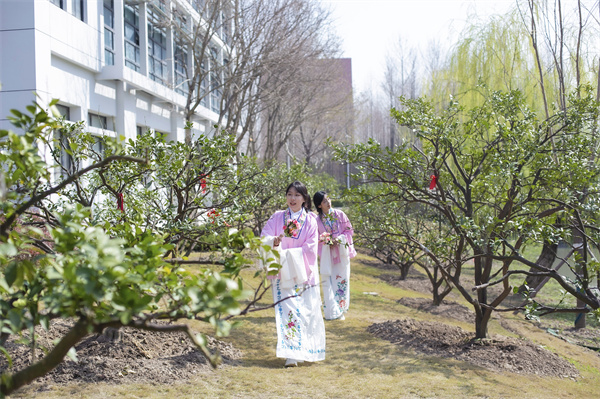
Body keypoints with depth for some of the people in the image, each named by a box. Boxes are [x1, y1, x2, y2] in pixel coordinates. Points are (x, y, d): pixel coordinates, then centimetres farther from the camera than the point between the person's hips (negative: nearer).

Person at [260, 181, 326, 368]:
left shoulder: (310, 220, 0)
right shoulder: (277, 217, 5)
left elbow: (310, 249, -6)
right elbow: (264, 238, -2)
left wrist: (286, 254, -14)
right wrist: (275, 241, -23)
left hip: (303, 273, 0)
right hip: (283, 273, 0)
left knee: (307, 311, 3)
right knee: (287, 311, -7)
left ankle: (309, 351, 20)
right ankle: (291, 354, -5)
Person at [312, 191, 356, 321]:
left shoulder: (340, 214, 0)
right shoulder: (317, 220, -2)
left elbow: (349, 231, 3)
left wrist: (339, 239, -13)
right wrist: (326, 242, -14)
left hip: (342, 253, 1)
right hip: (327, 255, -1)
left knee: (342, 280, 3)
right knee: (328, 282, -4)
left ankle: (340, 310, 14)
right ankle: (331, 312, 2)